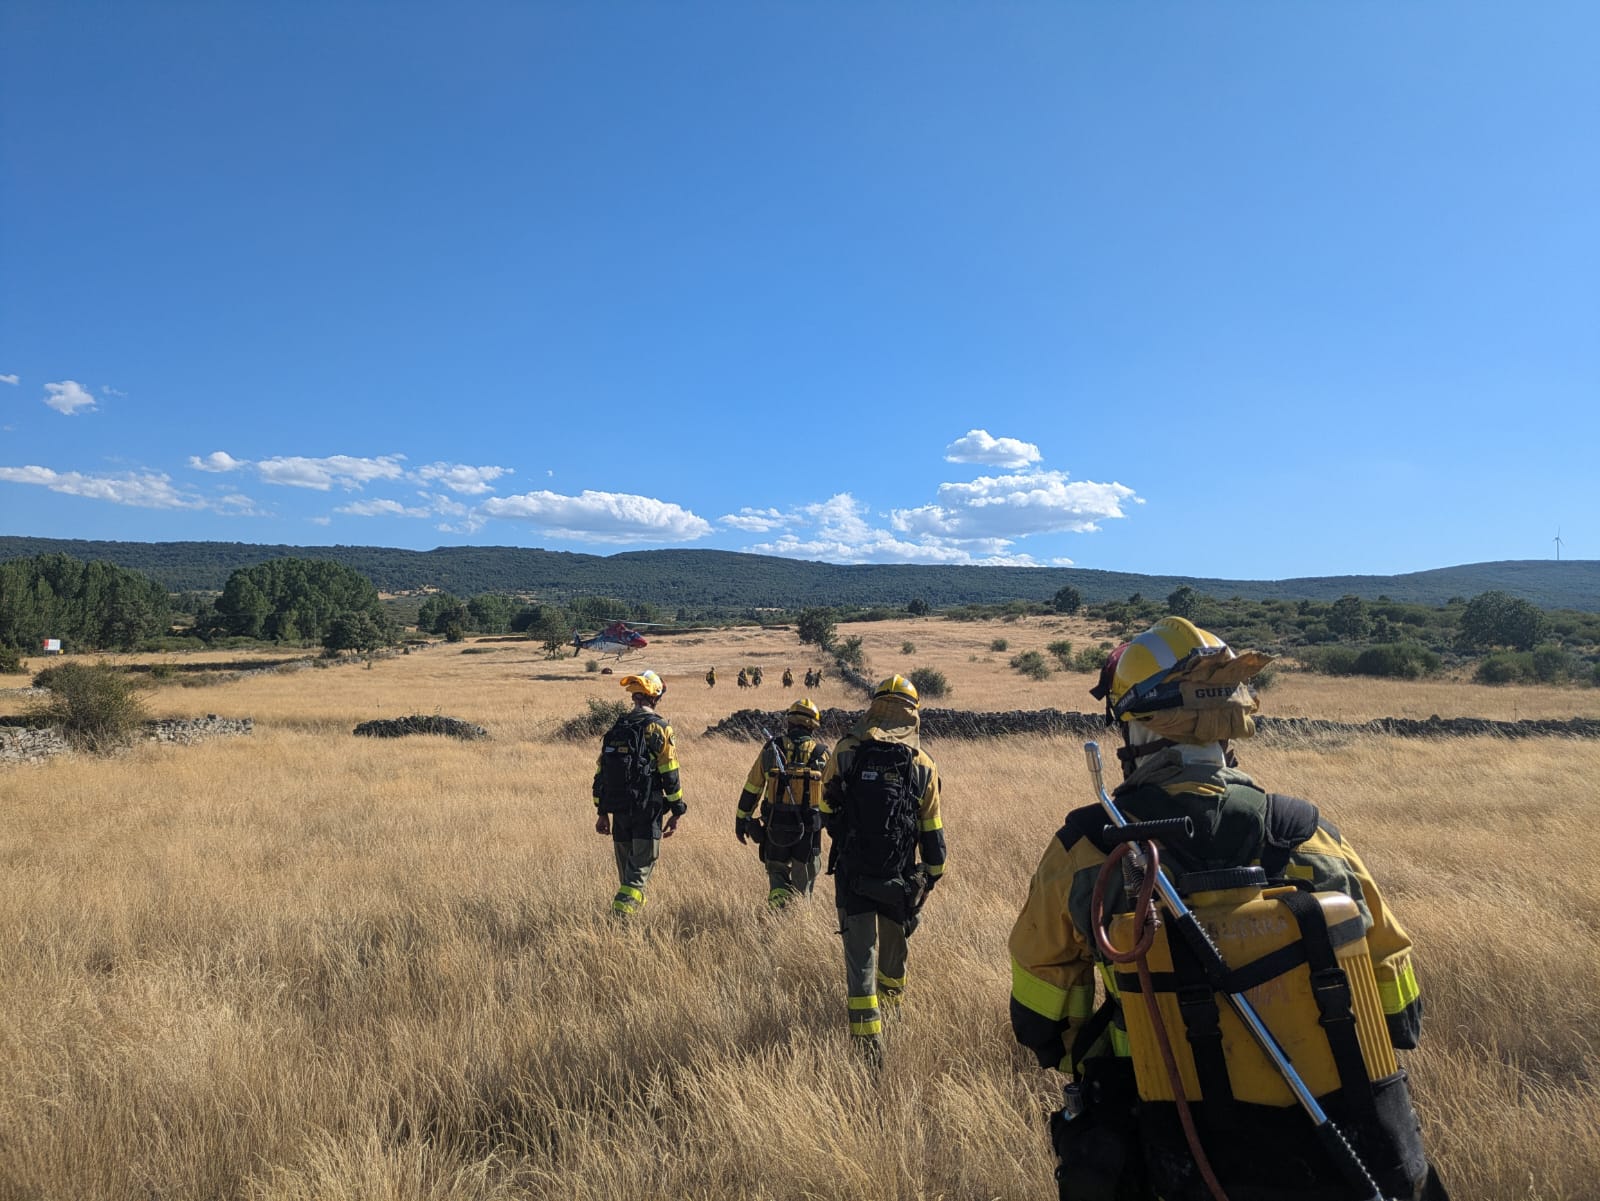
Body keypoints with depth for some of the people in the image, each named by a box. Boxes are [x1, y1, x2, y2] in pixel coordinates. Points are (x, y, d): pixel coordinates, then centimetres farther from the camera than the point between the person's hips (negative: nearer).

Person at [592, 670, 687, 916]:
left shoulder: (615, 728, 10)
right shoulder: (658, 728, -7)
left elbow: (600, 773, 12)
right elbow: (670, 775, -9)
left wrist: (602, 812, 18)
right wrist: (677, 811, -3)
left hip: (619, 810, 6)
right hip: (647, 812, -6)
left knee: (626, 867, 17)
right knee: (641, 868, -3)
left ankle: (631, 907, 25)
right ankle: (622, 912, -17)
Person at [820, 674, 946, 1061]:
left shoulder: (846, 752, -6)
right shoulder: (923, 764, -3)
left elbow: (826, 808, 6)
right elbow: (932, 829, 2)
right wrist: (933, 872, 15)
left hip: (852, 872, -2)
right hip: (899, 876, 2)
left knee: (860, 953, 1)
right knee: (893, 939, 25)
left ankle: (868, 1039, -5)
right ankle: (892, 996, 50)